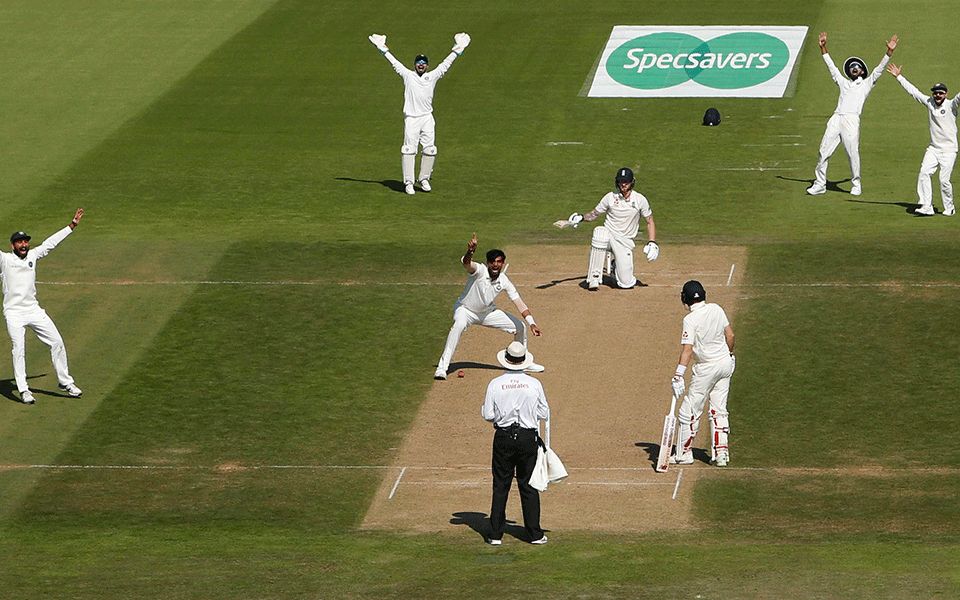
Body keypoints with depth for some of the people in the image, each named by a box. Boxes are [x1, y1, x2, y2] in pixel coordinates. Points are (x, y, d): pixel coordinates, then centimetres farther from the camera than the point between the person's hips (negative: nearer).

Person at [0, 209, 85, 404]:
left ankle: (65, 382, 16)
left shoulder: (33, 256, 10)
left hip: (34, 311, 5)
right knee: (19, 349, -14)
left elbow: (51, 242, 17)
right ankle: (23, 390, -8)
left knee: (57, 342, 3)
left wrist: (72, 225, 20)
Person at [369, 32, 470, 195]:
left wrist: (456, 51, 17)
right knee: (409, 150, -7)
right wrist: (384, 50, 6)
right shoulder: (408, 75, 8)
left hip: (427, 118, 3)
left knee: (430, 150, 0)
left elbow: (445, 65, 17)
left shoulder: (432, 76, 13)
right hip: (411, 118, -3)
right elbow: (395, 64, 9)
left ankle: (424, 179, 15)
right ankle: (408, 182, -5)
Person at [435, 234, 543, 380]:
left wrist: (532, 324, -22)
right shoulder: (480, 271, -26)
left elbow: (518, 302, -12)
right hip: (465, 310, -5)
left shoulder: (504, 281, -13)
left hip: (488, 312, 5)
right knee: (459, 325, -39)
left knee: (520, 327, 2)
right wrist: (470, 251, -72)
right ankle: (442, 368, -35)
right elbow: (466, 262, -48)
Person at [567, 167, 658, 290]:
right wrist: (581, 217, -14)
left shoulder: (640, 200, -2)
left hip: (626, 242, 0)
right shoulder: (610, 197, 0)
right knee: (600, 231, -41)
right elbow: (595, 214, 7)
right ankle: (593, 278, -33)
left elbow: (650, 221, 5)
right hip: (609, 235, 0)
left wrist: (652, 243, -7)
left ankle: (617, 266, 29)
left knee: (626, 283, -12)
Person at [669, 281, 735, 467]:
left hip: (707, 368, -7)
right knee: (719, 410, 14)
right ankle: (721, 453, 12)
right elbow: (730, 335, 6)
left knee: (689, 411, 5)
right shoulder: (717, 310, -3)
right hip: (726, 363, 7)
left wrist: (678, 375, -32)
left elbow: (687, 349, -28)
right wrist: (730, 354, 24)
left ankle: (684, 453, 11)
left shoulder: (690, 319, -20)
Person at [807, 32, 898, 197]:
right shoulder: (843, 83, 29)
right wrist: (823, 48, 28)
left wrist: (889, 52, 0)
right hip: (836, 119, 4)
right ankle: (819, 184, 6)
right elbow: (831, 67, 31)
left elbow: (879, 70, 10)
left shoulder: (867, 84, 19)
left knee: (853, 154, -7)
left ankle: (856, 185, 7)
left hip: (852, 120, -4)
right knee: (823, 152, -1)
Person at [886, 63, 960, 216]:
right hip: (933, 149, 5)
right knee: (924, 173, -11)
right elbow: (913, 91, 14)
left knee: (944, 180, -9)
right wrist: (899, 77, 17)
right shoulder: (929, 103, 7)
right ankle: (927, 206, -10)